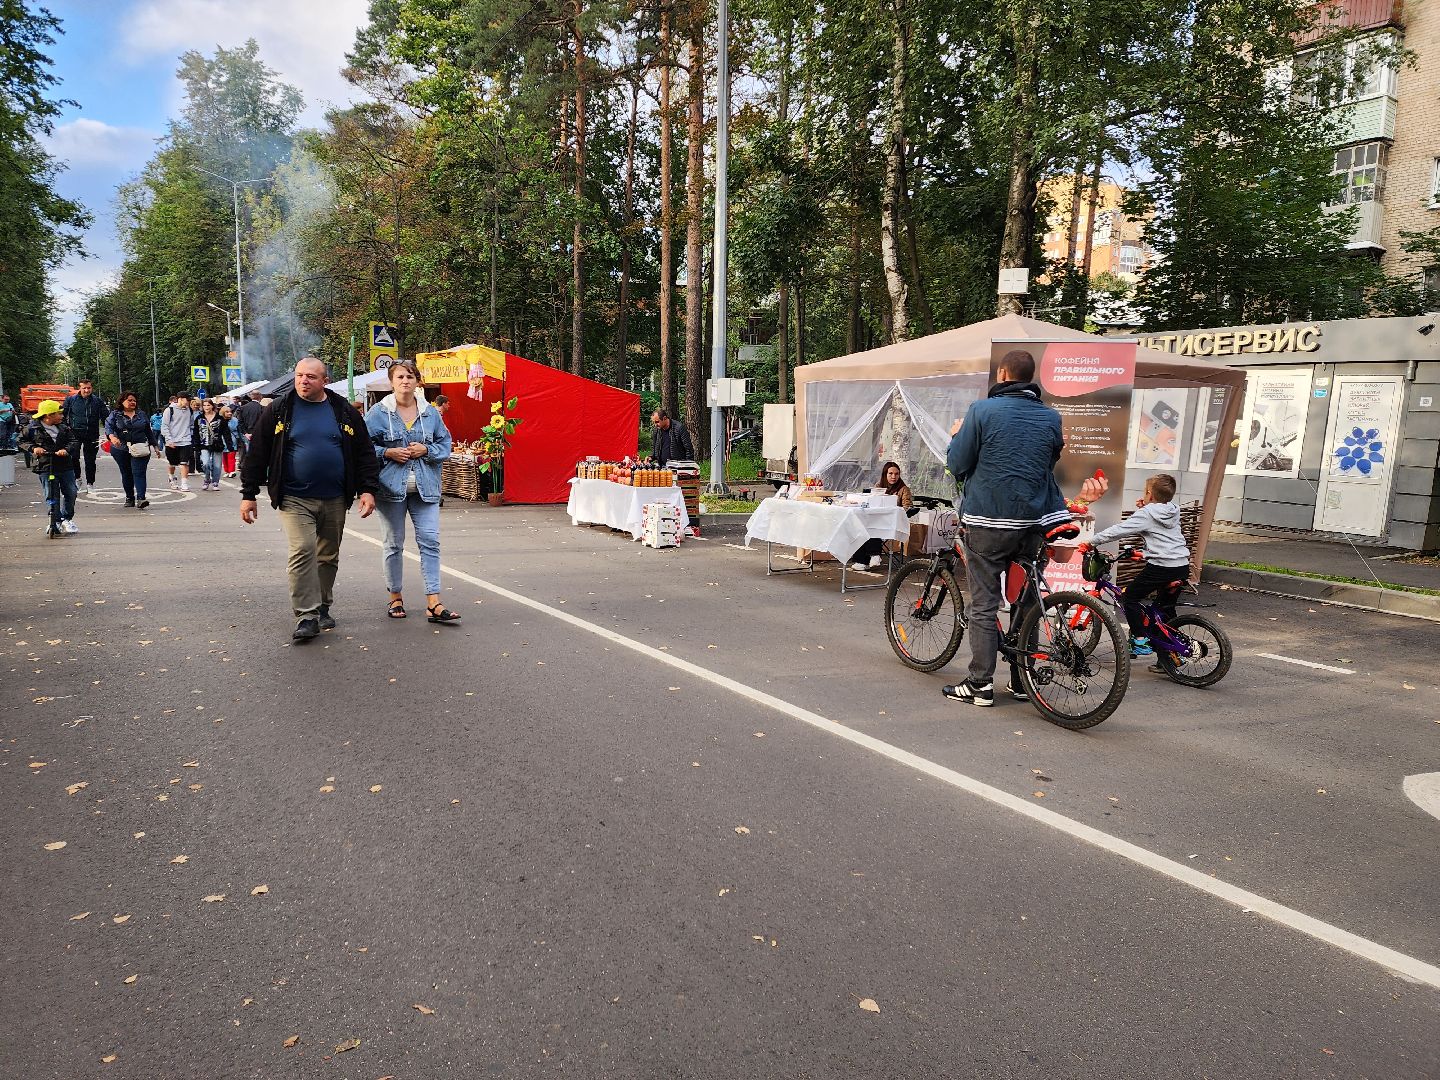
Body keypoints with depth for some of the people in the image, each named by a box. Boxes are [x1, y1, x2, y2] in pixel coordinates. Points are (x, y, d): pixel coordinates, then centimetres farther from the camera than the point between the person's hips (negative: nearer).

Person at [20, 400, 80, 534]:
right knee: (51, 496, -5)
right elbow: (22, 441, 8)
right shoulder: (33, 428, 2)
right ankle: (55, 521, 2)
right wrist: (33, 448, -11)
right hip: (45, 468, -3)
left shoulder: (64, 428, 8)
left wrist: (66, 450, -18)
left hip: (65, 466, 3)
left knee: (71, 493, 3)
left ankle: (66, 519, 20)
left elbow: (74, 441, 1)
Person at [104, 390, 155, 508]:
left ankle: (140, 499, -22)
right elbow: (108, 426, -8)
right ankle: (129, 497, 21)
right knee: (126, 474, 9)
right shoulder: (115, 414, 5)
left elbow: (148, 431, 18)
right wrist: (112, 437, -29)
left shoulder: (141, 415, 12)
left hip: (139, 450, 0)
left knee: (139, 473, -12)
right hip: (121, 450, 0)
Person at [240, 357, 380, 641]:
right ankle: (307, 616, -11)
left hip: (335, 500, 2)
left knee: (328, 556, 11)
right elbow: (258, 454, 4)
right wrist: (248, 495, 2)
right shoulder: (277, 411, 2)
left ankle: (322, 608, 27)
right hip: (295, 499, -2)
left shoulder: (344, 411, 6)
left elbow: (364, 452, 7)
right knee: (302, 552, -15)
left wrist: (367, 489, -3)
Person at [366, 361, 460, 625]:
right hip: (391, 487, -1)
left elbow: (445, 443, 11)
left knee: (430, 541, -6)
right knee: (394, 544, 8)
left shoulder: (431, 413, 7)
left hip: (425, 488, 2)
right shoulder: (378, 413, 0)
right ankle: (395, 598, 23)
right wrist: (387, 453, -12)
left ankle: (433, 603, -5)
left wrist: (426, 450, -7)